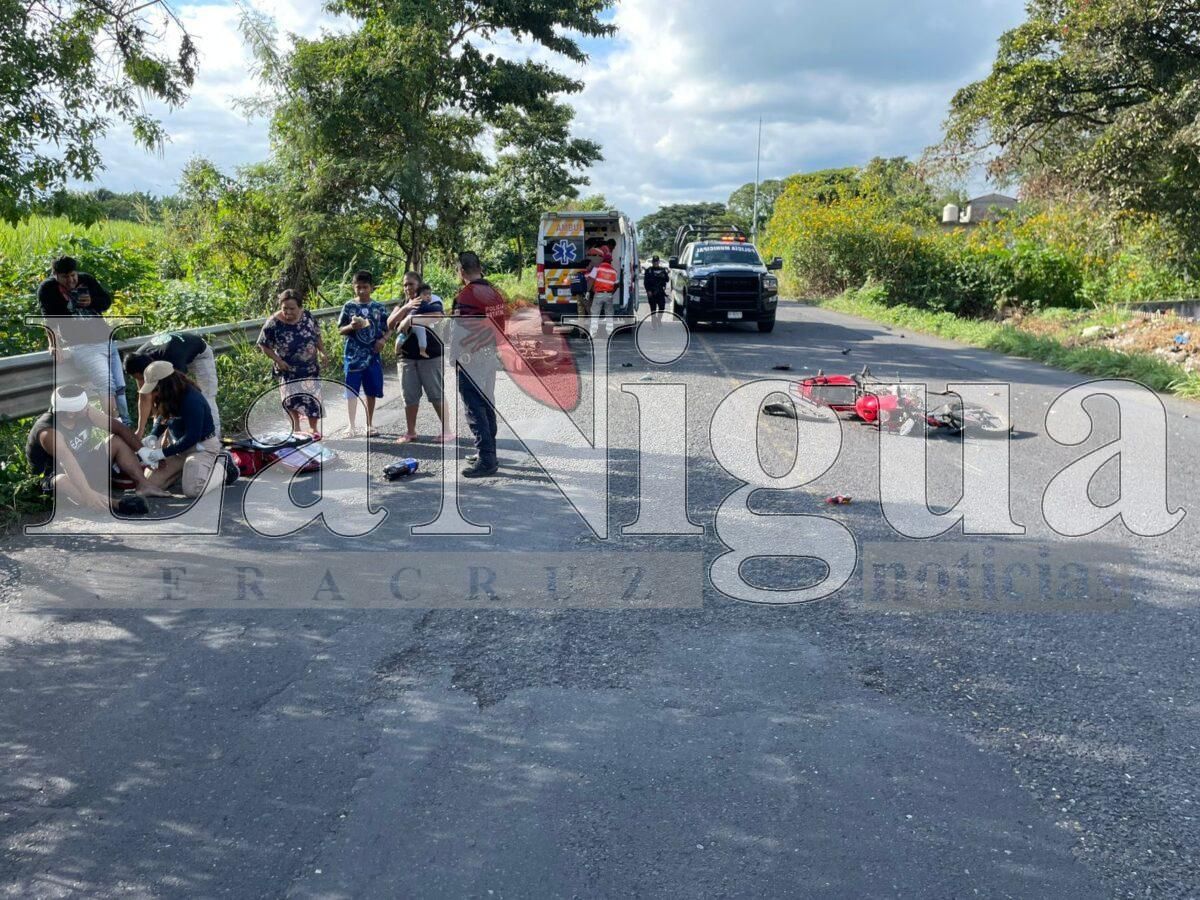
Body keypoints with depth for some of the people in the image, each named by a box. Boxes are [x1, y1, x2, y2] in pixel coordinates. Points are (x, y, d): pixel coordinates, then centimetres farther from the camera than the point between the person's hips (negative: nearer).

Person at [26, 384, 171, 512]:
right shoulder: (48, 432, -32)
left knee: (116, 440, -5)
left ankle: (144, 485, -17)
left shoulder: (85, 411, -14)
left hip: (85, 464, 7)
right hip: (57, 475, -7)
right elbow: (69, 464, -45)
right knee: (63, 481, -39)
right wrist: (88, 493, -57)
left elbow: (118, 427, -8)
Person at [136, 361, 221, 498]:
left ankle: (219, 467, 0)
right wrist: (152, 438, -10)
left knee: (192, 490, -25)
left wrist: (159, 454, -25)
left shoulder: (192, 400, -28)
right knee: (151, 482, -1)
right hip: (179, 445, 8)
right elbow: (162, 420, 13)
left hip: (202, 446, -7)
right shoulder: (166, 399, -5)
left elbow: (191, 438, -26)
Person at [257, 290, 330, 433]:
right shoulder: (273, 324, -18)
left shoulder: (307, 316, -6)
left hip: (311, 369, 3)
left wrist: (322, 352, -4)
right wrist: (278, 360, -18)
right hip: (289, 370, -3)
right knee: (292, 400, -6)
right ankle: (296, 427, 15)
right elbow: (263, 345, -8)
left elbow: (317, 335, 9)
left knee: (313, 400, 9)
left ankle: (314, 428, 28)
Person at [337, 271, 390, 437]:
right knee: (352, 390, -1)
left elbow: (388, 329, 8)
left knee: (371, 391, 8)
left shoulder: (379, 308, 3)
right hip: (354, 355, -1)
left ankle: (370, 424, 21)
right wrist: (351, 327, -18)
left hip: (373, 355, 1)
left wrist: (383, 340, -11)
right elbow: (340, 329, 2)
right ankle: (352, 425, 6)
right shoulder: (349, 307, 0)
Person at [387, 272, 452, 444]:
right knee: (410, 395, 6)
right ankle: (410, 431, 13)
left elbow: (438, 319, -18)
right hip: (406, 356, 5)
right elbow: (390, 324, 1)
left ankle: (447, 430, 2)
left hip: (430, 355, -5)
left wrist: (411, 318, -15)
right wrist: (406, 308, -13)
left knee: (436, 393, -4)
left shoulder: (432, 303, 2)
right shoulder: (402, 305, 17)